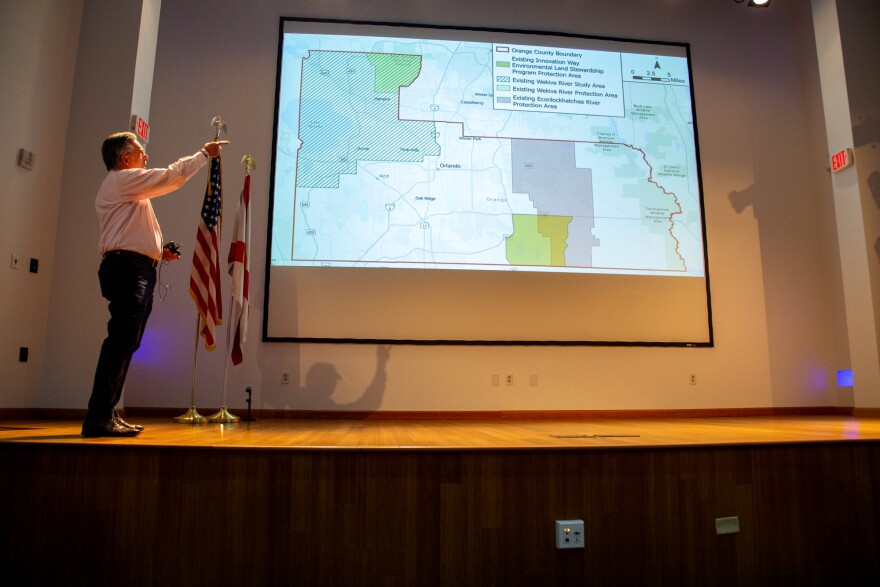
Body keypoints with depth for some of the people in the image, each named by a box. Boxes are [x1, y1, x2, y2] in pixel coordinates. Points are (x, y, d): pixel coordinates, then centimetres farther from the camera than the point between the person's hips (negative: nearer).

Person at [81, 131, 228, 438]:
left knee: (125, 343, 8)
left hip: (135, 270, 11)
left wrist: (158, 252, 15)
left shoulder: (125, 188, 29)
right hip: (128, 267, -11)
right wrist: (204, 153, 5)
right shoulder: (124, 179, -1)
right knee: (121, 341, -15)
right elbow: (172, 175, -6)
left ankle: (105, 414, 12)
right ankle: (99, 418, -15)